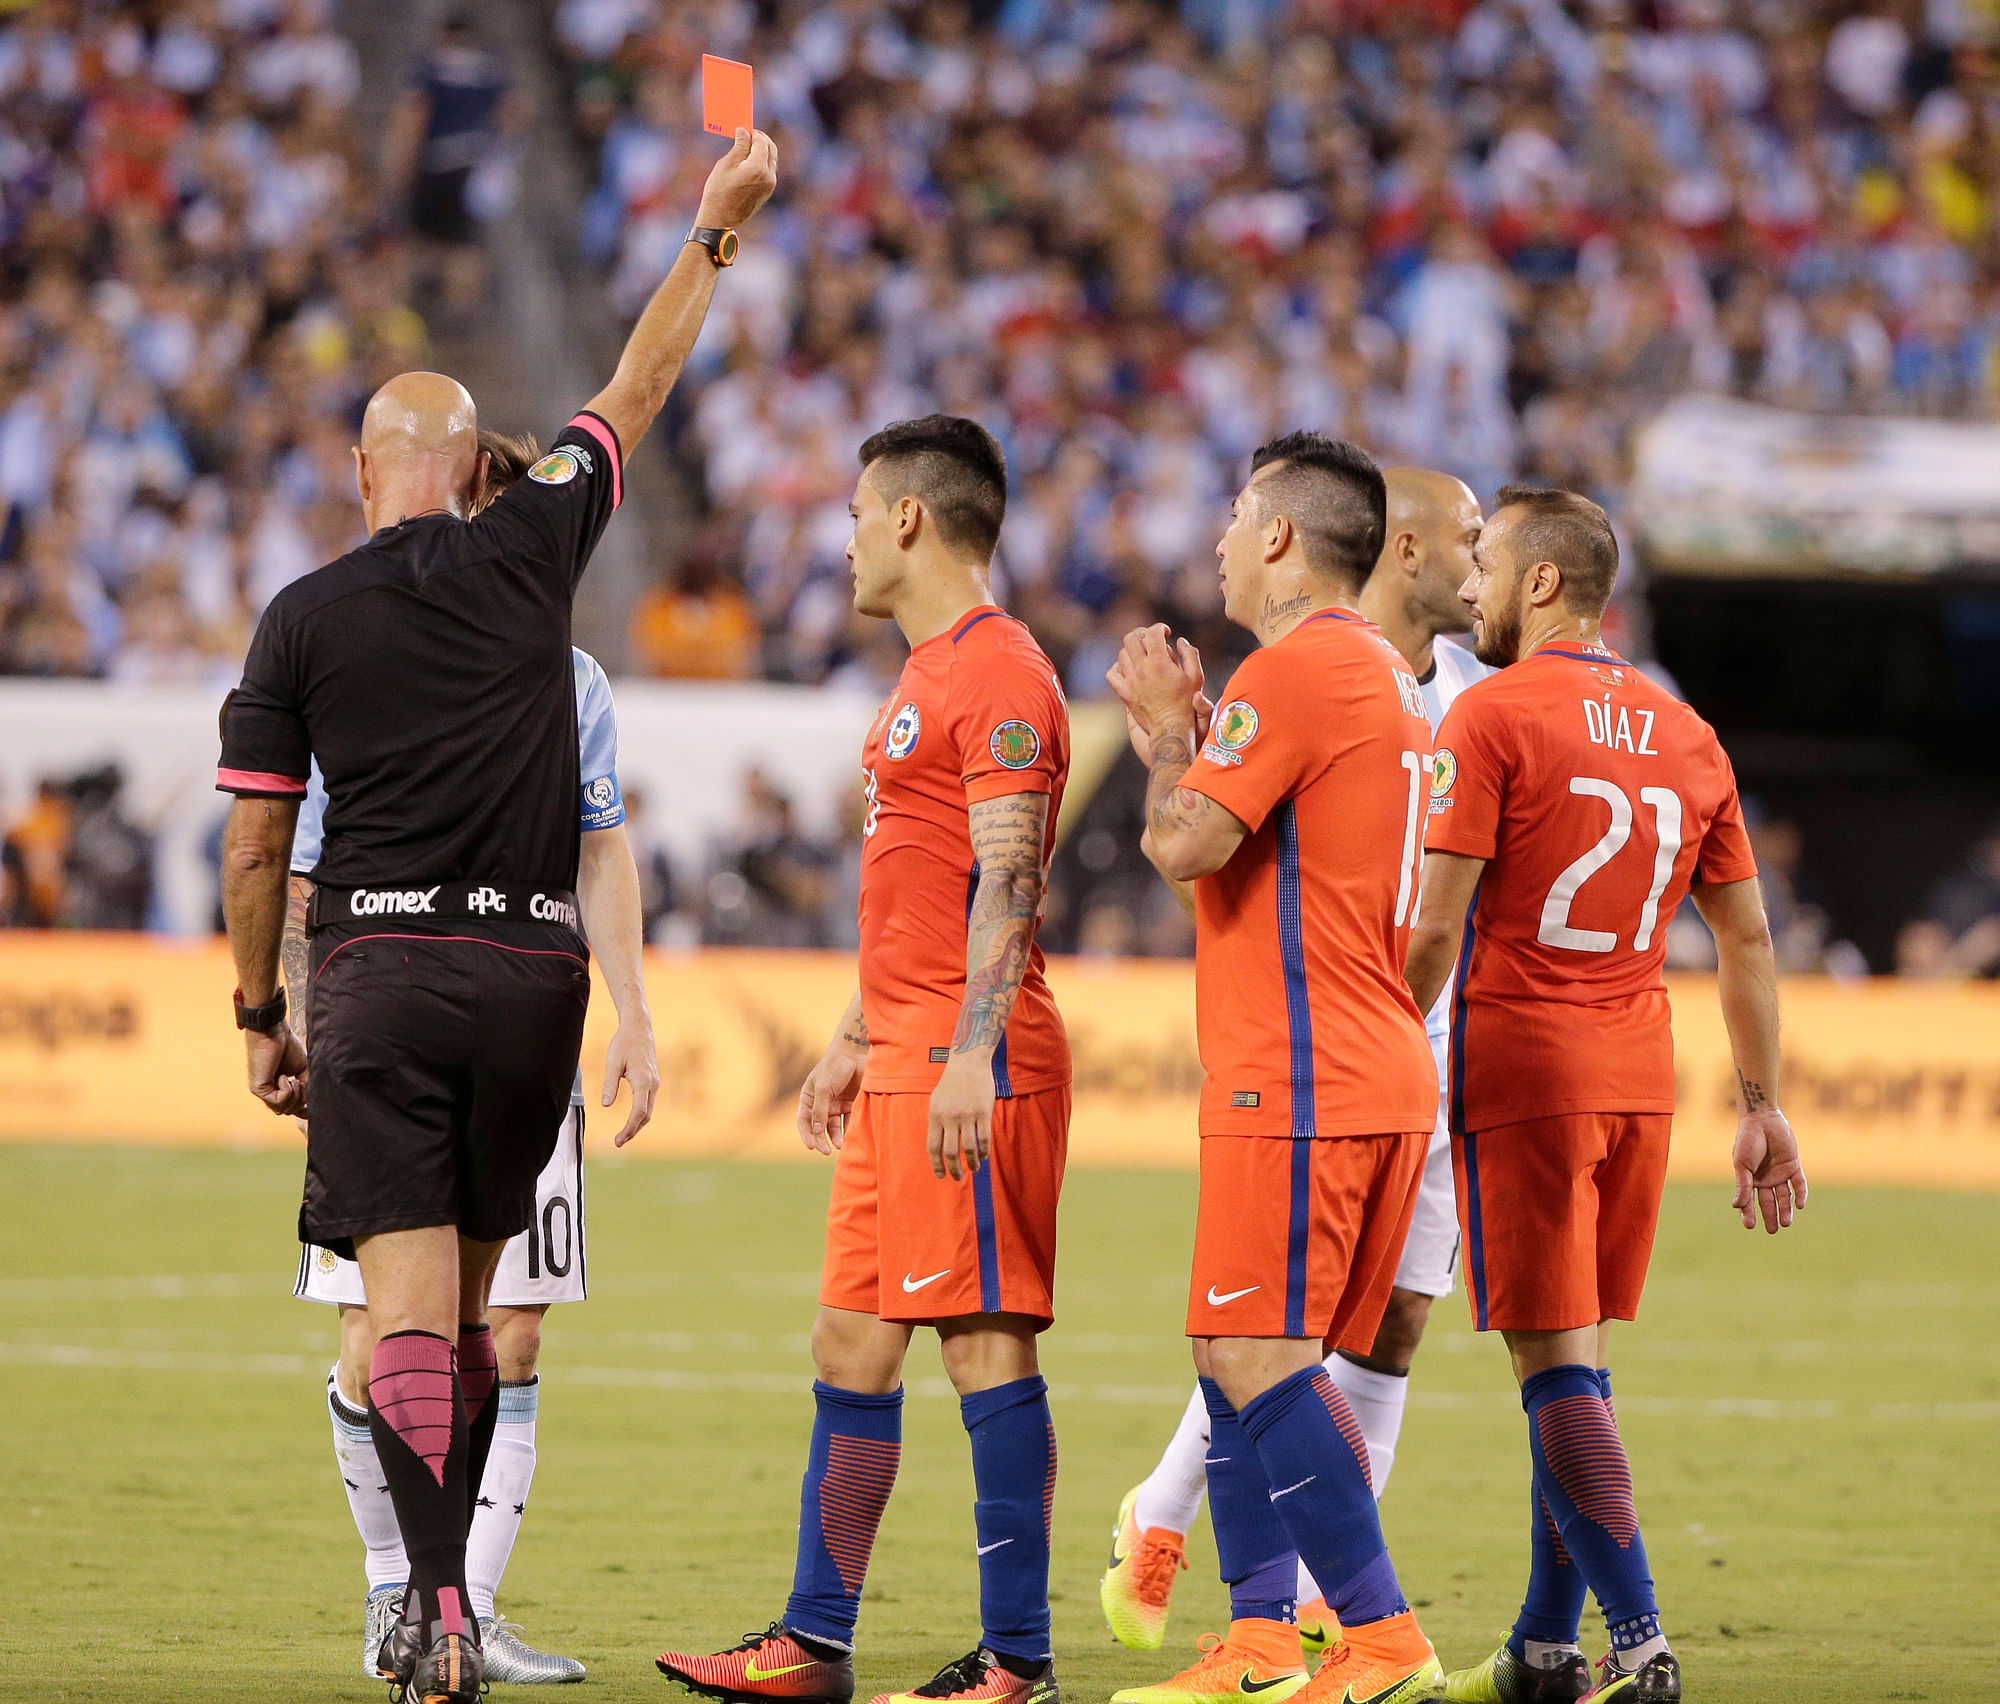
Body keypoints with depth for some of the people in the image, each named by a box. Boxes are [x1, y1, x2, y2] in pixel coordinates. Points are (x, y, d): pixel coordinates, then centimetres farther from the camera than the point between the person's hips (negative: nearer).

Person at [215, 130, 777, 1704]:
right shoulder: (530, 554, 3)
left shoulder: (305, 619, 1)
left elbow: (254, 848, 3)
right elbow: (638, 391, 16)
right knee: (469, 1293, 14)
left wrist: (260, 1016, 13)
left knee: (409, 1304, -6)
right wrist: (719, 224, 26)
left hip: (378, 971, -2)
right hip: (530, 968, 2)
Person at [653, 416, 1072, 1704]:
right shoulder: (928, 678, 21)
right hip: (902, 1066, 10)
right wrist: (856, 1041, 27)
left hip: (972, 1067, -10)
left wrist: (969, 1060, -25)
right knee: (851, 1342, 10)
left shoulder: (1000, 674, -11)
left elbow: (1006, 882, -19)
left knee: (986, 1341, -8)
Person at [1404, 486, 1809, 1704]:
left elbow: (1436, 928, -13)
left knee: (1556, 1364, -5)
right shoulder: (1686, 735, 11)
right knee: (1576, 1359, 14)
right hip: (1642, 1078, 6)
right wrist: (1764, 1105, 18)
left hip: (1523, 1074, -6)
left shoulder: (1493, 718, -8)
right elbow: (1747, 937, 13)